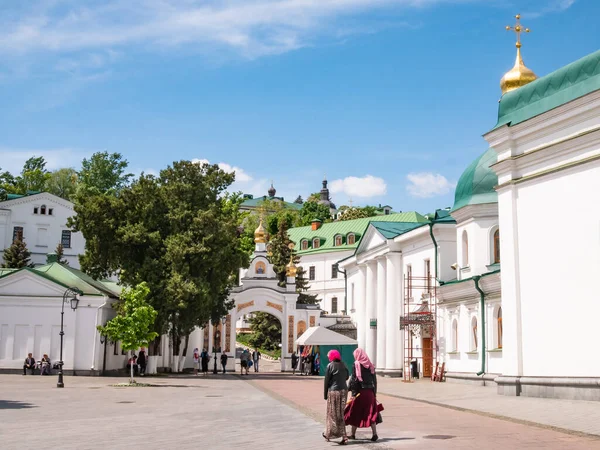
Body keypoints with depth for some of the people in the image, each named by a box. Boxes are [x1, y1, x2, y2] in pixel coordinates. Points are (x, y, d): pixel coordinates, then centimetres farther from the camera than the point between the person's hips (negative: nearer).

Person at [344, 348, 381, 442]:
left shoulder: (356, 365, -8)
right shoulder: (370, 365, 8)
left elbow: (354, 380, -13)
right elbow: (374, 380, 10)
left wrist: (353, 393, -12)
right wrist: (374, 393, 15)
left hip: (360, 392, -4)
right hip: (370, 392, 4)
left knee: (355, 413, 8)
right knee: (371, 413, 7)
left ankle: (353, 434, 17)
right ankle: (374, 433, -3)